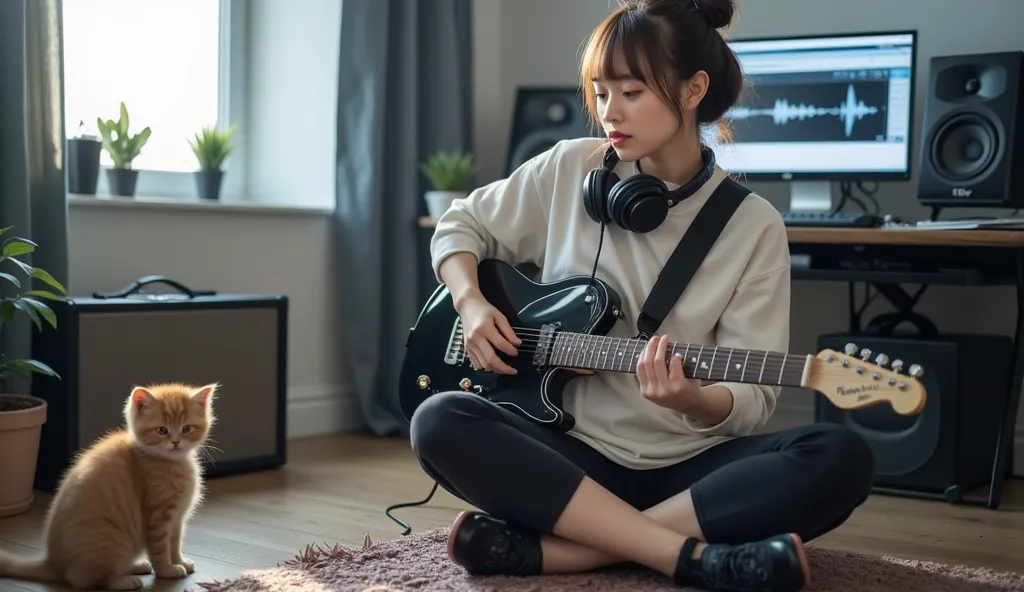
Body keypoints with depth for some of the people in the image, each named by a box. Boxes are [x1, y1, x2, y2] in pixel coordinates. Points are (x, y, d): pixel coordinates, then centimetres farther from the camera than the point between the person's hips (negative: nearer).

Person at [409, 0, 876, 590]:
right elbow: (460, 225, 16)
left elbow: (752, 400, -7)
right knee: (440, 422, -27)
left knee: (841, 458, -28)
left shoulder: (754, 226, -3)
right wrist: (471, 303, -5)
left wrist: (693, 401, -29)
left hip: (691, 468, -1)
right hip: (575, 453, 1)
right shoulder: (570, 171, 1)